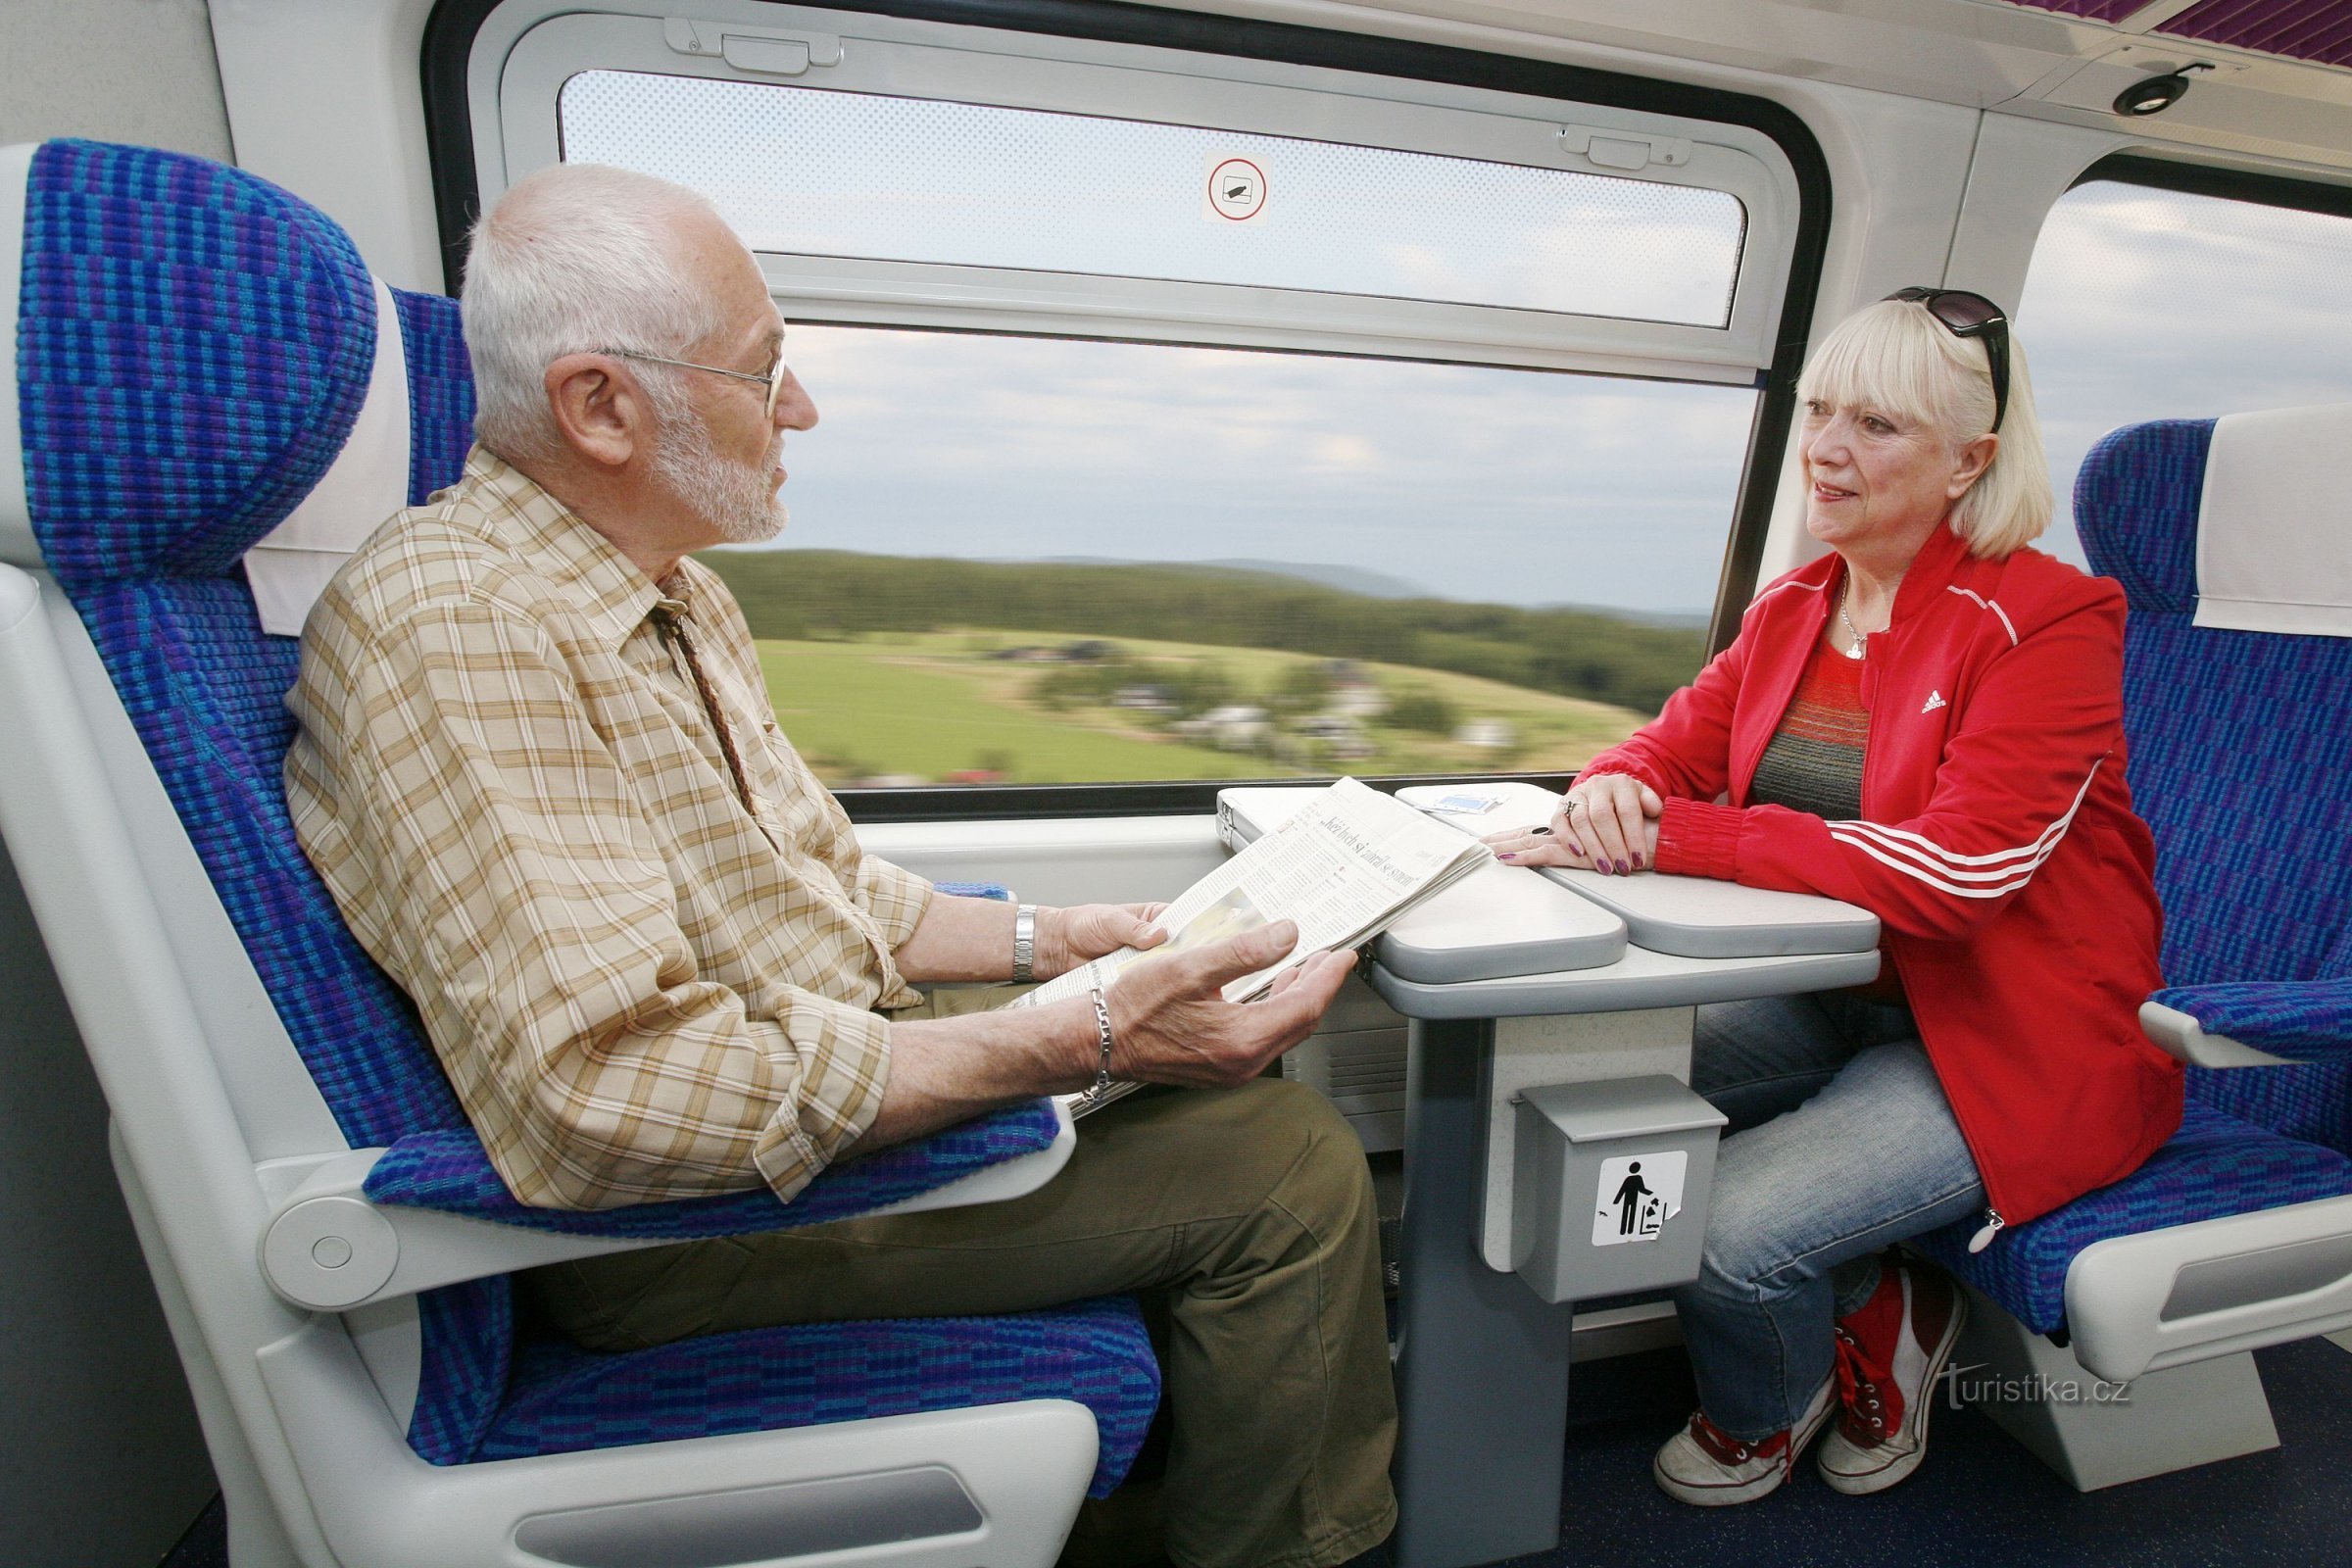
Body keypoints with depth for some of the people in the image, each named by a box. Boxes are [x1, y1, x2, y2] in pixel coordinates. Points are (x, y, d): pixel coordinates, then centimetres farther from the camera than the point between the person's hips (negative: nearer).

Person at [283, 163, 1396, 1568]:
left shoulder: (679, 593, 10)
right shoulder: (450, 623, -23)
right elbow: (608, 1091, -33)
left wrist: (1040, 940, 3)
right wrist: (1084, 1043, -32)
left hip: (838, 1056, 10)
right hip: (676, 1222, -9)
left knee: (1246, 1087, 11)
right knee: (1287, 1164, -14)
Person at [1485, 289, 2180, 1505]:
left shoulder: (2046, 619, -17)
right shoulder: (1794, 607, 5)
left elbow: (1955, 868, -29)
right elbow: (1676, 742, 4)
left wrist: (1666, 836, -36)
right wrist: (1612, 790, -24)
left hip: (2017, 1042, -6)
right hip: (1840, 998, 7)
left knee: (1722, 1230, -23)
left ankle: (1758, 1422, 18)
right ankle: (1875, 1315, 13)